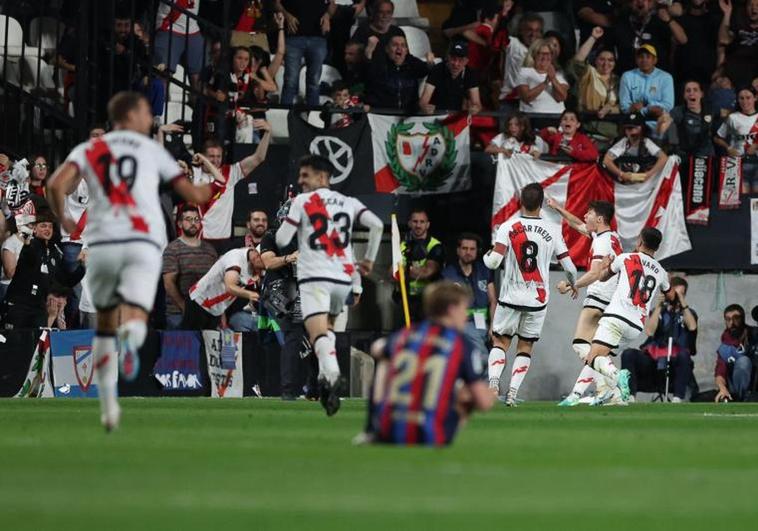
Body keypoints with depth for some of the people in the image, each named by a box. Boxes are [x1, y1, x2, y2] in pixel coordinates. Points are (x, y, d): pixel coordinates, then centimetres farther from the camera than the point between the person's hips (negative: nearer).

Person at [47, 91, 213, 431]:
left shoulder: (89, 150, 14)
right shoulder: (153, 150, 15)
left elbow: (56, 186, -2)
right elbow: (191, 194, 17)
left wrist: (63, 220, 16)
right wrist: (208, 191, 40)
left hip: (102, 242, 2)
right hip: (144, 243, -1)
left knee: (106, 323, 19)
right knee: (135, 319, -8)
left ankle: (108, 406, 17)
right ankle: (130, 337, -47)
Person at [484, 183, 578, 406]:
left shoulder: (508, 227, -8)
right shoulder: (553, 231, -3)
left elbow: (493, 262, -15)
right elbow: (569, 266, 0)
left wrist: (486, 256, 10)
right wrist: (573, 284, 22)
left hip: (511, 296, -1)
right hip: (538, 298, 1)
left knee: (500, 342, 12)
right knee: (525, 346, 13)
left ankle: (493, 380, -12)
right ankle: (512, 392, 2)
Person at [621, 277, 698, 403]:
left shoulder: (689, 313, 16)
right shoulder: (658, 312, 19)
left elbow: (692, 327, -8)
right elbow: (649, 332, 0)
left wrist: (682, 302, -10)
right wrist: (658, 307, -3)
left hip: (676, 363, -2)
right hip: (653, 360, 2)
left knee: (684, 355, -36)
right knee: (628, 354, -23)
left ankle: (677, 399, -40)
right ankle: (629, 396, -34)